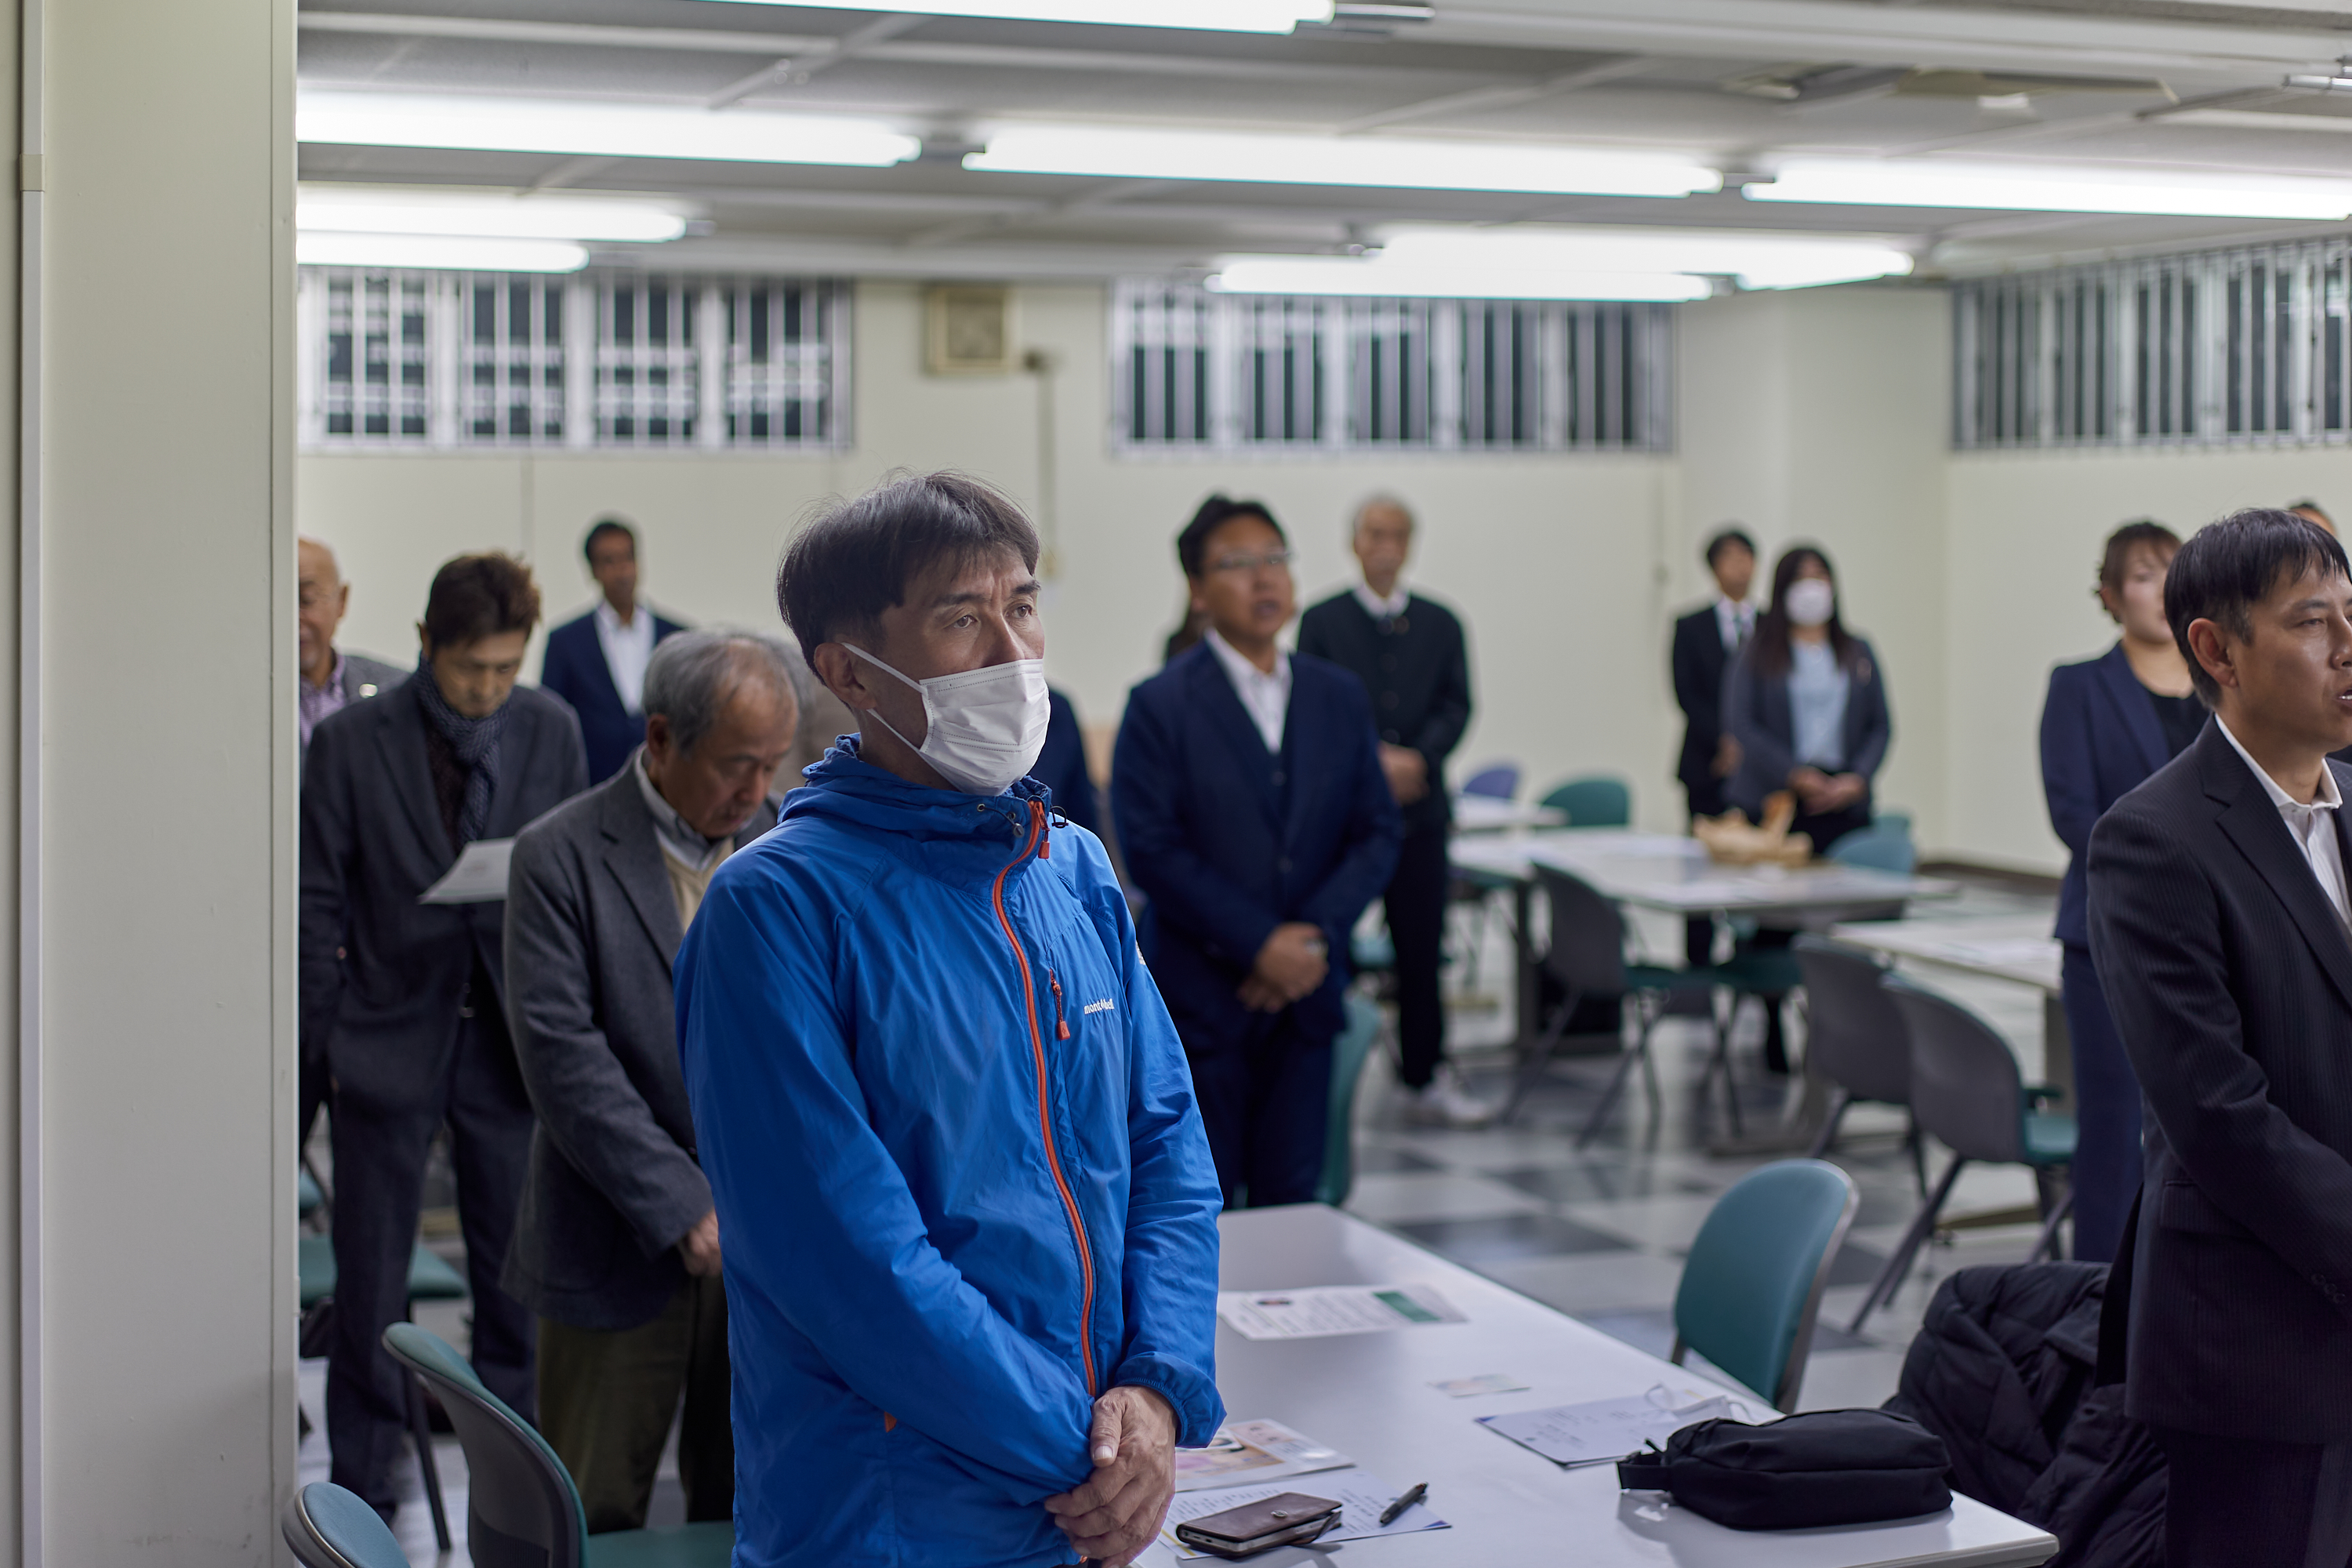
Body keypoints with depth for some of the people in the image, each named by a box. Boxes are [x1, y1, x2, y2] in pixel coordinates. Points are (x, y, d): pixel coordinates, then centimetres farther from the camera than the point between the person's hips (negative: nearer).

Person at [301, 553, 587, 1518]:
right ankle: (361, 1490, 19)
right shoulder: (352, 742, -7)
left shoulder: (551, 731, 0)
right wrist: (331, 1037, -5)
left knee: (516, 1272, 11)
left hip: (511, 1038, 2)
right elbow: (318, 904, -3)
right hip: (390, 1041, -2)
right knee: (370, 1284, 6)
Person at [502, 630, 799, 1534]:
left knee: (749, 1516, 11)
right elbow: (563, 1055, -13)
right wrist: (685, 1211, -18)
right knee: (591, 1524, 6)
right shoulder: (559, 857, -6)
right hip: (620, 1252, -3)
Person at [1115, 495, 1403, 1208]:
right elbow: (1152, 850, -11)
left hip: (1307, 990, 4)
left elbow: (1377, 831, 6)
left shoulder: (1341, 697, 9)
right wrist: (1260, 944, -16)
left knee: (1291, 1198, 7)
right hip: (1201, 998, -4)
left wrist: (1317, 936, -9)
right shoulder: (1159, 706, -5)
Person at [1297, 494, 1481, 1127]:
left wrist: (1417, 759, -13)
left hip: (1419, 806, 3)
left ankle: (1427, 1080, 14)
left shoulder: (1440, 624, 12)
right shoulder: (1321, 621, 4)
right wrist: (1374, 760, -15)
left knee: (1422, 950, 5)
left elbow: (1456, 707, 5)